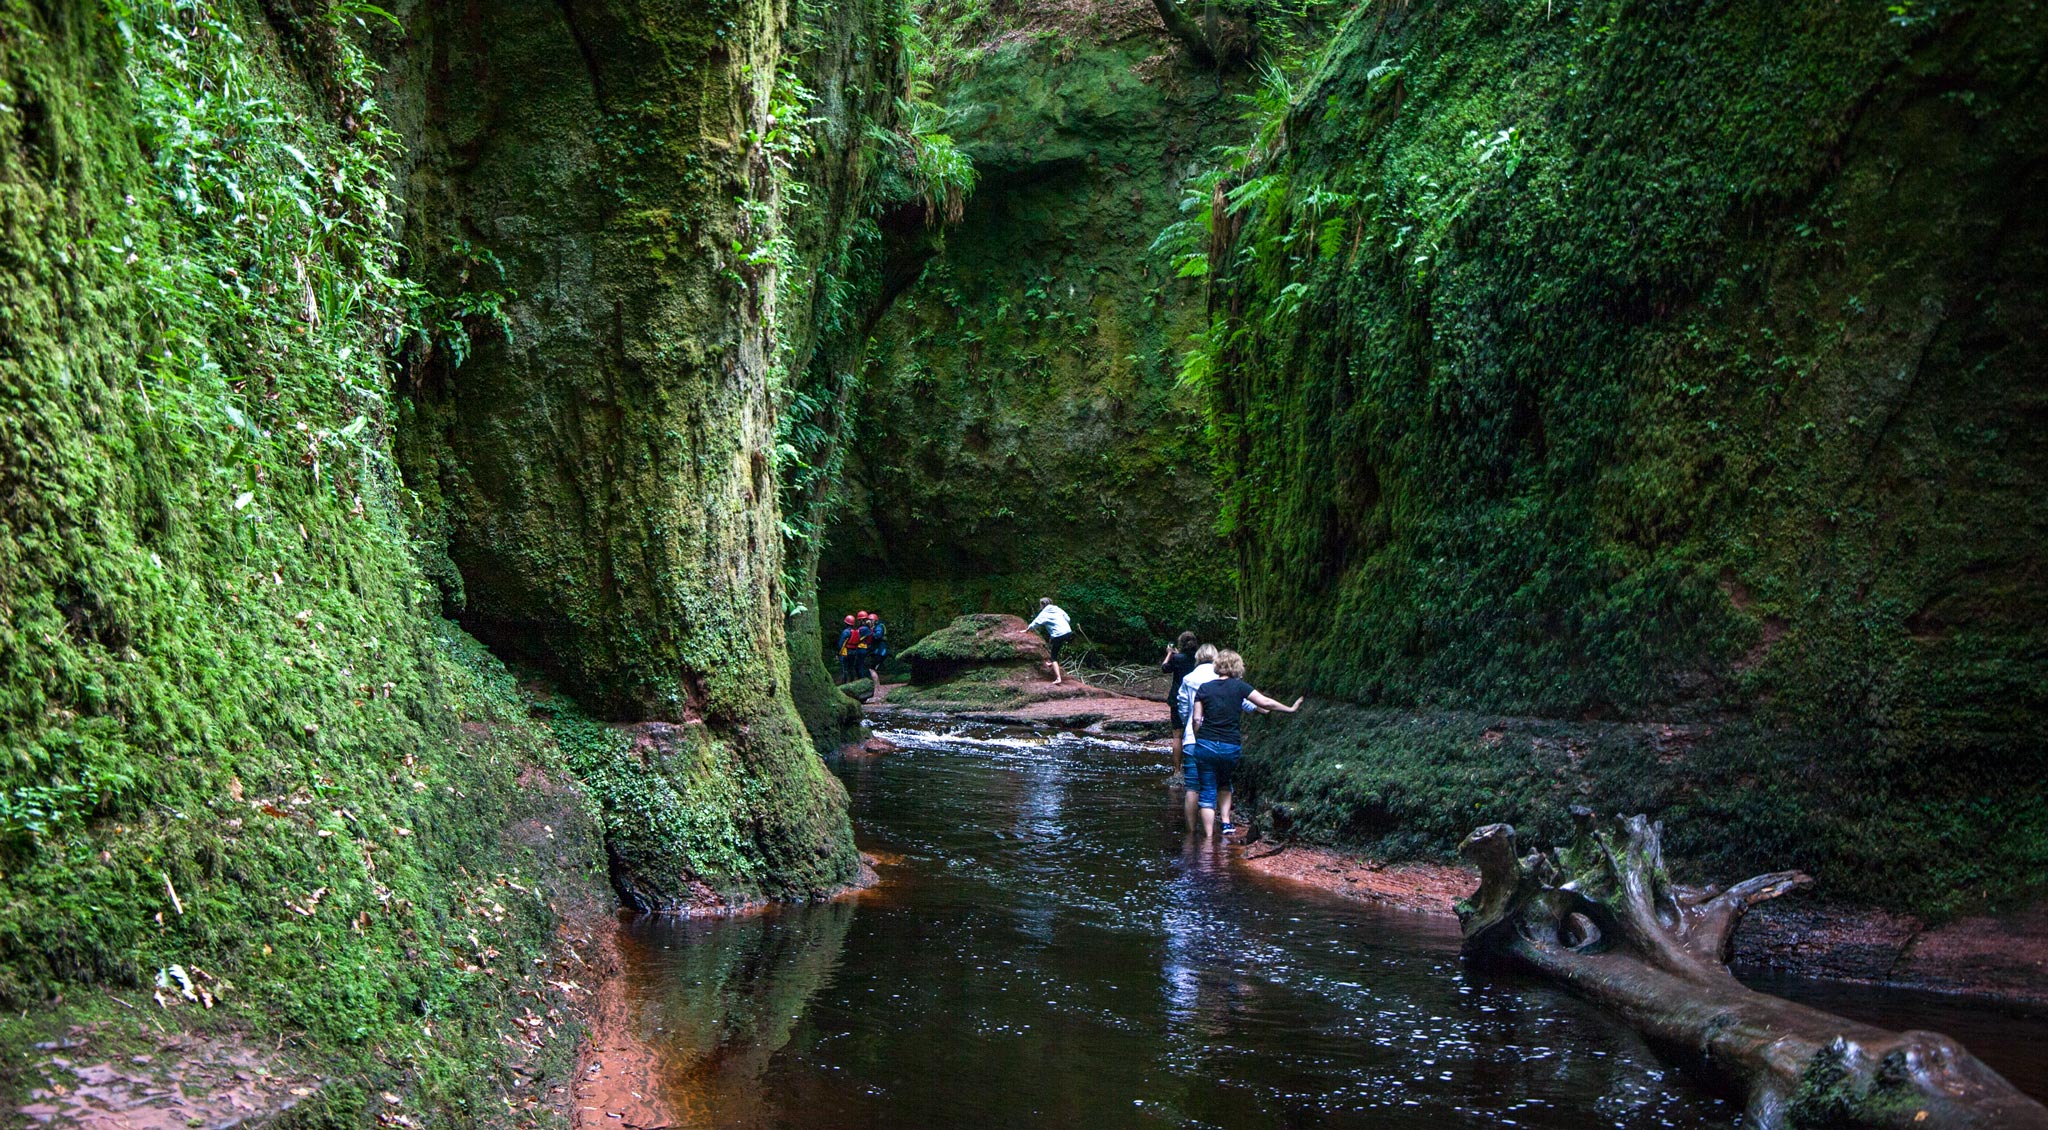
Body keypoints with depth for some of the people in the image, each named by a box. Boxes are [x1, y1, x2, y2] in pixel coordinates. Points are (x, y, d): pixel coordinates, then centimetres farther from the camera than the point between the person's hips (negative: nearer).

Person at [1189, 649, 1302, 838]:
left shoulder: (1204, 688, 2)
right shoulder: (1239, 686, -1)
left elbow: (1197, 720, -1)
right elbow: (1265, 702, -1)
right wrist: (1290, 709, 11)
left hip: (1206, 745, 0)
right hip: (1231, 746, 0)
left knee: (1208, 792, 5)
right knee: (1224, 783, 27)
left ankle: (1209, 837, 0)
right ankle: (1226, 821, 13)